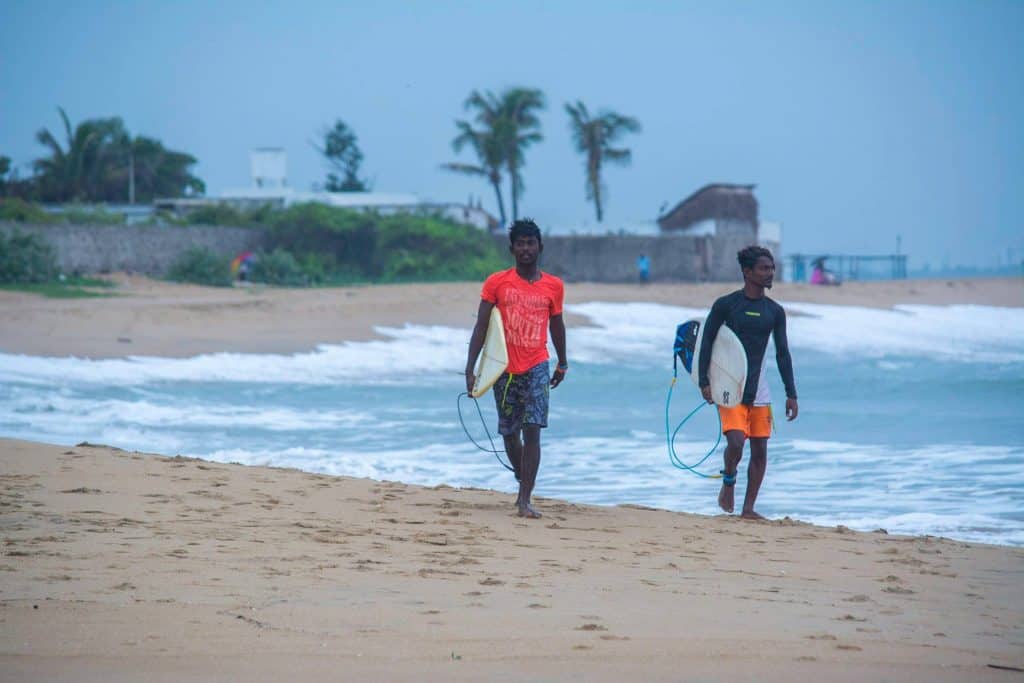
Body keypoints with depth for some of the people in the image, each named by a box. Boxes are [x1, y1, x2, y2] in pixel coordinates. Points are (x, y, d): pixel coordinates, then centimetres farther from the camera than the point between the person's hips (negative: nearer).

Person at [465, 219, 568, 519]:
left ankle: (525, 500, -14)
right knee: (509, 433, 11)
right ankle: (523, 482, 35)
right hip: (504, 369, 1)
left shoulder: (554, 286, 4)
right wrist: (470, 369, -9)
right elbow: (481, 327, -3)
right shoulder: (496, 283, -1)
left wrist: (563, 364, 28)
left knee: (532, 431, -13)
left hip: (536, 367, -1)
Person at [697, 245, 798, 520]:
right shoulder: (726, 305, -4)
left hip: (759, 390, 4)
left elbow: (782, 354, 11)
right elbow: (706, 342, -2)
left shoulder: (775, 312, 7)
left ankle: (748, 509, 9)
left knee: (760, 450, 1)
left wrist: (791, 394, 6)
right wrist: (704, 381, -10)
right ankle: (728, 481, 13)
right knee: (736, 442, -18)